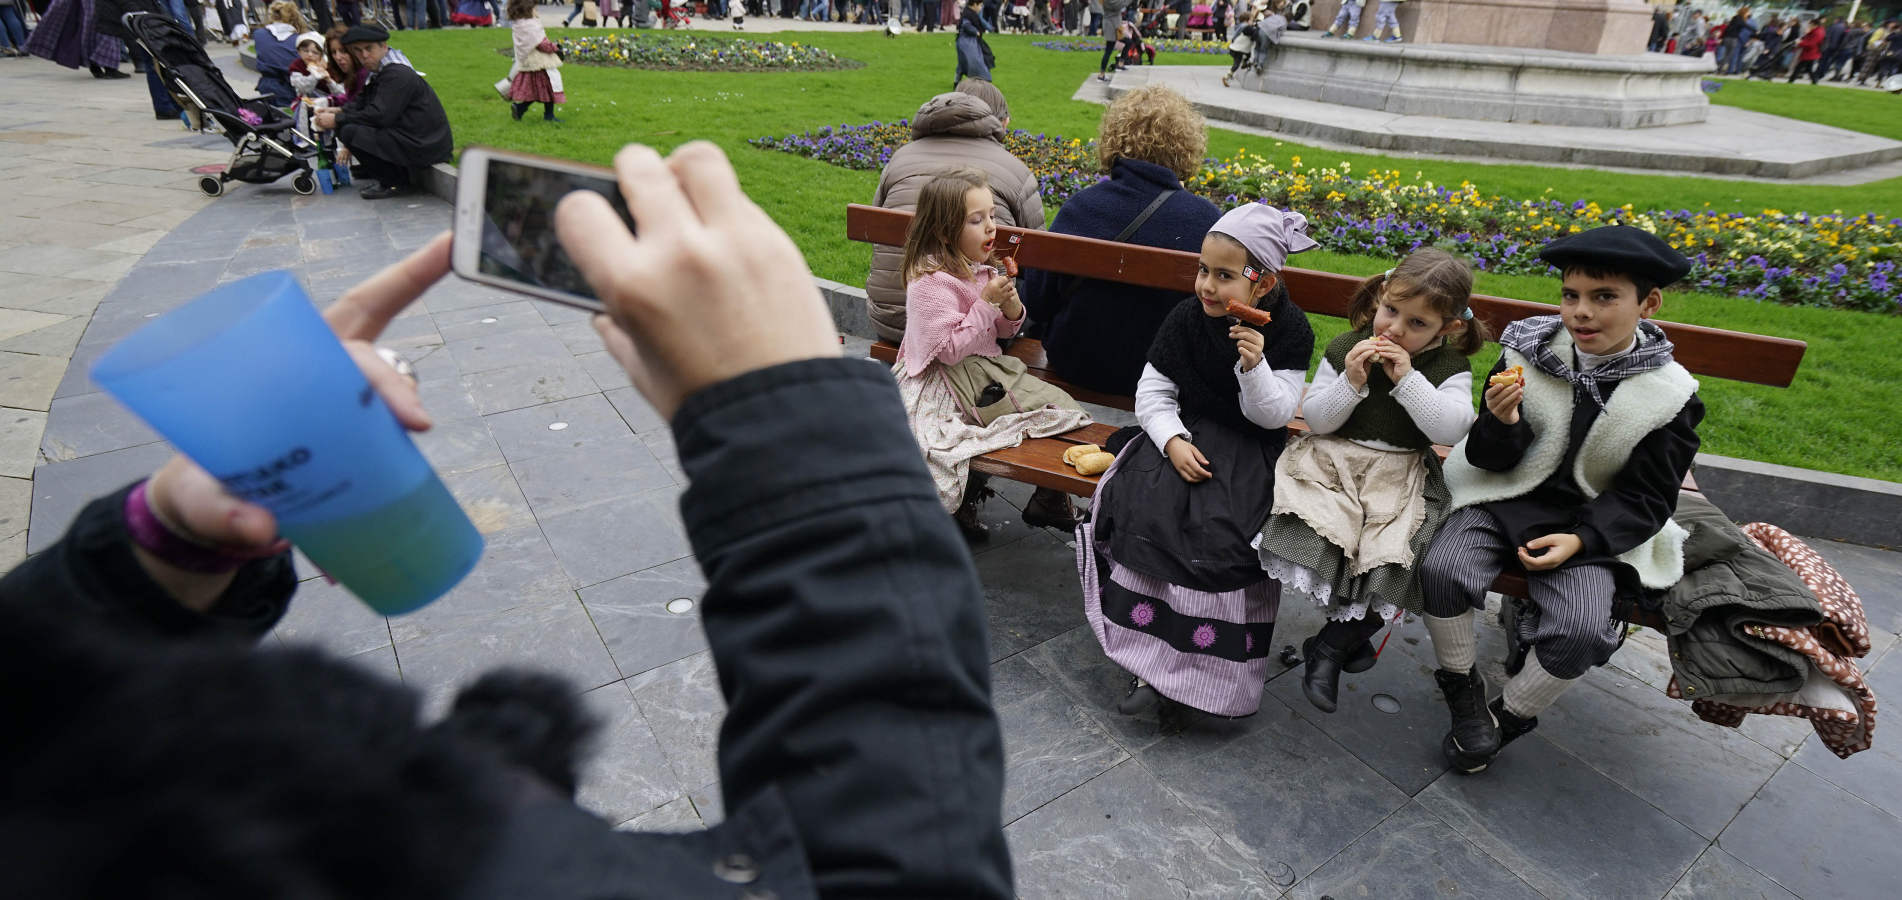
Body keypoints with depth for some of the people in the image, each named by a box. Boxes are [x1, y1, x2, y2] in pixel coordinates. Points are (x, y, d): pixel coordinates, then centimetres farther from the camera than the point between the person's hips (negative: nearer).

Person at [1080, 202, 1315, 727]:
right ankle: (1150, 655, -18)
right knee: (1147, 510, -26)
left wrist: (1255, 366, -26)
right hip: (1184, 434, 2)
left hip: (1250, 448, -2)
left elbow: (1273, 415, -9)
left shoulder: (1290, 331, -6)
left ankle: (1195, 670, -15)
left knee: (1222, 531, -28)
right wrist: (1173, 440, -16)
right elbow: (1153, 393, 2)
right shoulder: (1186, 318, -1)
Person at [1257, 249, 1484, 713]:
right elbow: (1316, 420, 0)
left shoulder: (1449, 367, 3)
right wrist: (1350, 383, -17)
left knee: (1394, 553, -25)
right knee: (1317, 534, -28)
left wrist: (1407, 380, -19)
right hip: (1332, 462, 0)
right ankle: (1353, 628, -1)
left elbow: (1452, 428, -13)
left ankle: (1331, 645, -2)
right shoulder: (1345, 349, 2)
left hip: (1400, 474, 0)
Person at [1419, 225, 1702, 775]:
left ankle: (1509, 718, 4)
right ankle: (1462, 688, 1)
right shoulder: (1528, 353, -5)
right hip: (1505, 498, 1)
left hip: (1590, 523, 0)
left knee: (1581, 630, -25)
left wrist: (1581, 540, -17)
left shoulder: (1670, 395, -5)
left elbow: (1645, 499, -1)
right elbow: (1489, 459, -2)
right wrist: (1502, 424, -26)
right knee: (1443, 570, -27)